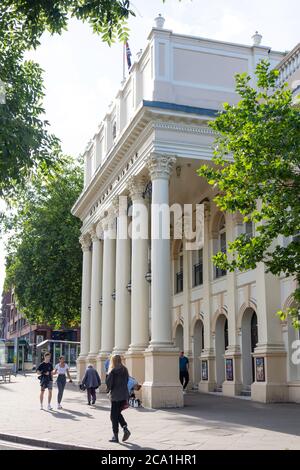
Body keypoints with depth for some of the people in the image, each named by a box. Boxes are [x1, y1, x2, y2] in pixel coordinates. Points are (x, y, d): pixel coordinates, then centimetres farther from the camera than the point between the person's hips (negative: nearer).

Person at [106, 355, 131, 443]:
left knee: (114, 416, 5)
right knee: (118, 413, 20)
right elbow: (127, 381, 11)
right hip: (125, 395, 6)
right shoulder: (125, 370, 8)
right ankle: (125, 429, 3)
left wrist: (110, 389, 7)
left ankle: (115, 436, 7)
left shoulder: (113, 371, -12)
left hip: (116, 396, -6)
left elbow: (108, 382, -14)